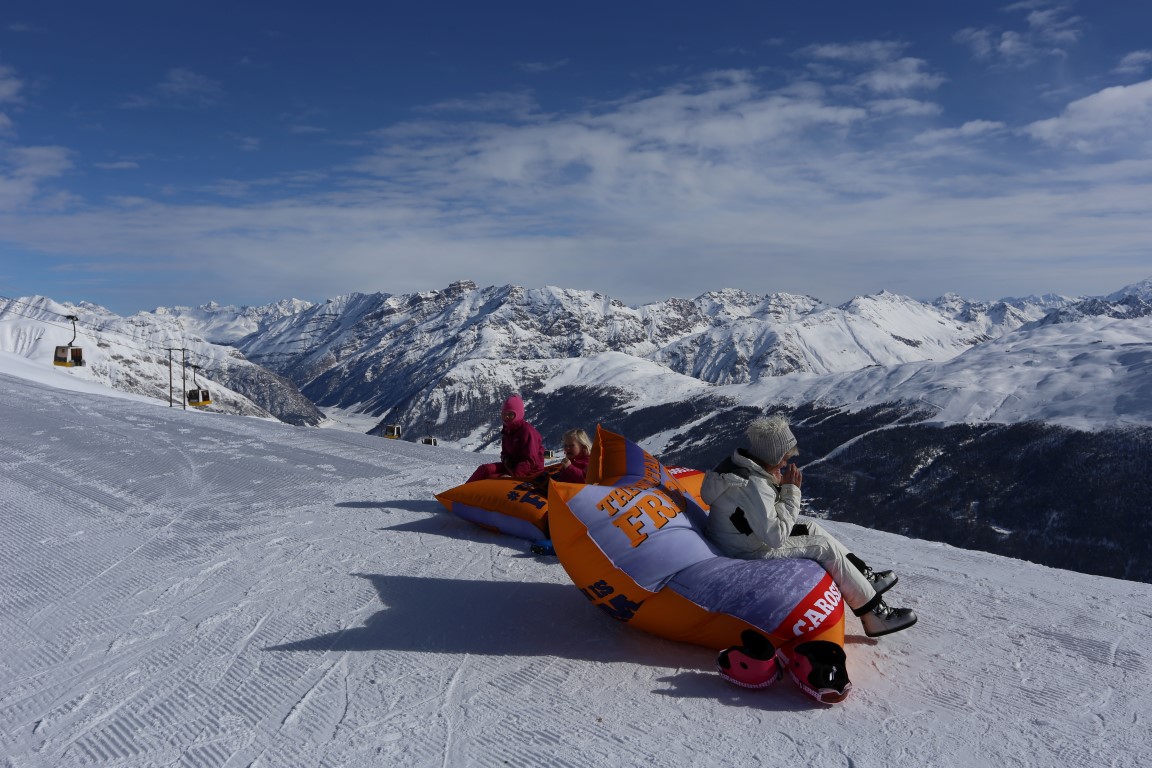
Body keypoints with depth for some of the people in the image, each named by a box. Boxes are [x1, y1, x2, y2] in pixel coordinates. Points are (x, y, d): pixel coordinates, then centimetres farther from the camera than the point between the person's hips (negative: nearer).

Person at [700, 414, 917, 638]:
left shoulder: (737, 464, -1)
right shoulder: (753, 485, -30)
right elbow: (776, 536, -28)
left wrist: (778, 485, -5)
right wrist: (791, 491, -20)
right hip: (750, 555, -10)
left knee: (810, 526, 15)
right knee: (826, 548, -6)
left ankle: (864, 577, 23)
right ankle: (873, 615, 5)